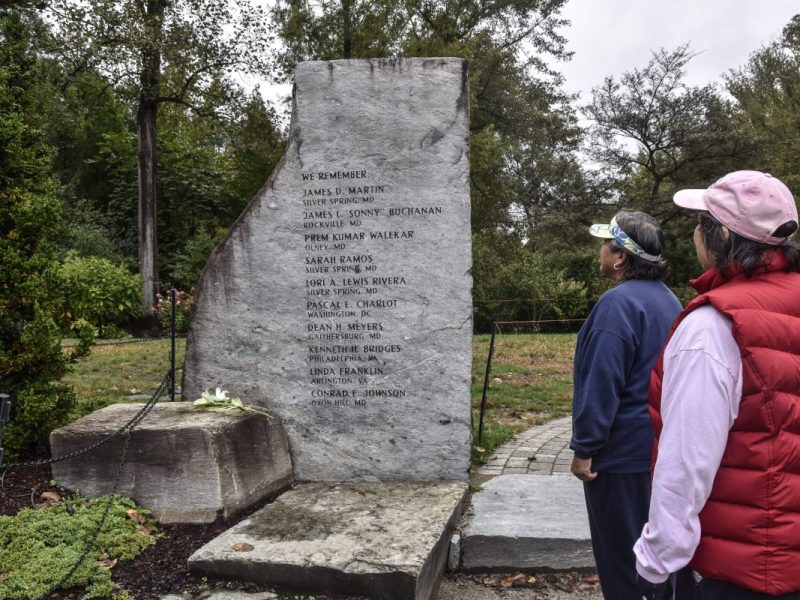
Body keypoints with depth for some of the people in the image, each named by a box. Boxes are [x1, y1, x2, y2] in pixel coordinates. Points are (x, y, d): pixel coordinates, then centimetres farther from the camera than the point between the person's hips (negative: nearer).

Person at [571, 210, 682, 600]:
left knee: (620, 552, 4)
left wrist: (584, 448, -16)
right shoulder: (667, 299, 9)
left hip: (622, 450, -9)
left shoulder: (619, 302, -21)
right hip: (657, 446, 9)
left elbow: (602, 384, -23)